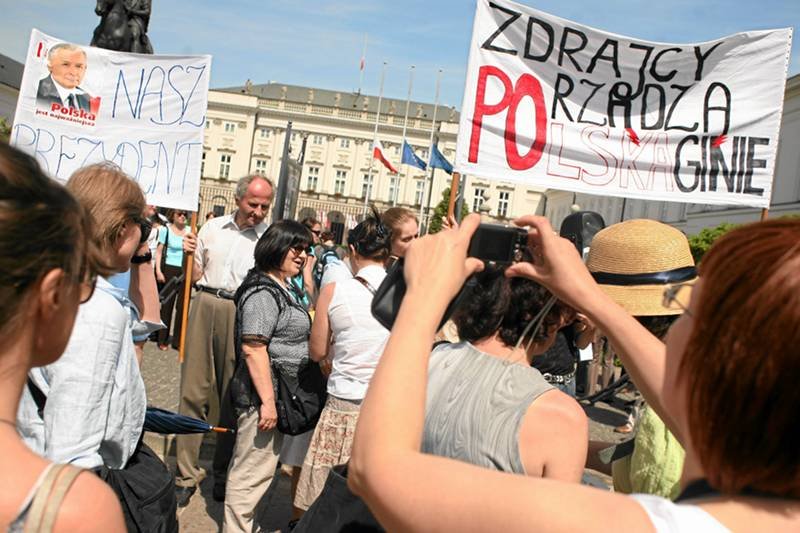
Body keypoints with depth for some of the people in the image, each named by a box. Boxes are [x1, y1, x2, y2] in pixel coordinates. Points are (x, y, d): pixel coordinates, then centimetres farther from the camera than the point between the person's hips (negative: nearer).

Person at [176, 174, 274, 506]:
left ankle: (222, 472, 21)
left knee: (231, 394, 5)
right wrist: (190, 253, 1)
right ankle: (187, 473, 13)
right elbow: (195, 277, 17)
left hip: (243, 313, -2)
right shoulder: (213, 228, 11)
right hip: (205, 304, 3)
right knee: (193, 389, 3)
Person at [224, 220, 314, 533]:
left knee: (261, 467, 21)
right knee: (252, 471, 1)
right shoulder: (263, 292, -18)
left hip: (277, 393, 11)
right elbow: (252, 348, -25)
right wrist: (267, 400, -25)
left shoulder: (281, 288, 14)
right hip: (262, 394, -11)